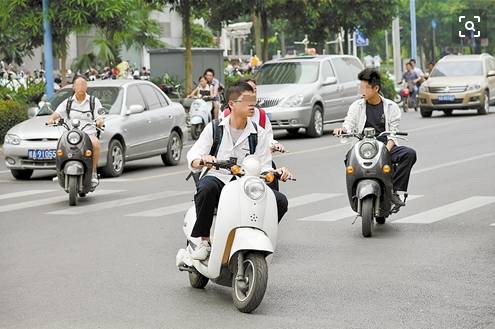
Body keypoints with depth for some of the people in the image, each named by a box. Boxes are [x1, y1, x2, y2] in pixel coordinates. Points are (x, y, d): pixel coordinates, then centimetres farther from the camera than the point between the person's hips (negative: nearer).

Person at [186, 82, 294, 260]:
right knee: (206, 188, -38)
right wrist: (201, 160, -30)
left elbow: (263, 167, 3)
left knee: (280, 201, -19)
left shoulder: (259, 134, 8)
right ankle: (204, 240, -22)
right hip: (217, 178, -2)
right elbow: (193, 156, -5)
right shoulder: (214, 128, 4)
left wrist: (276, 172, -20)